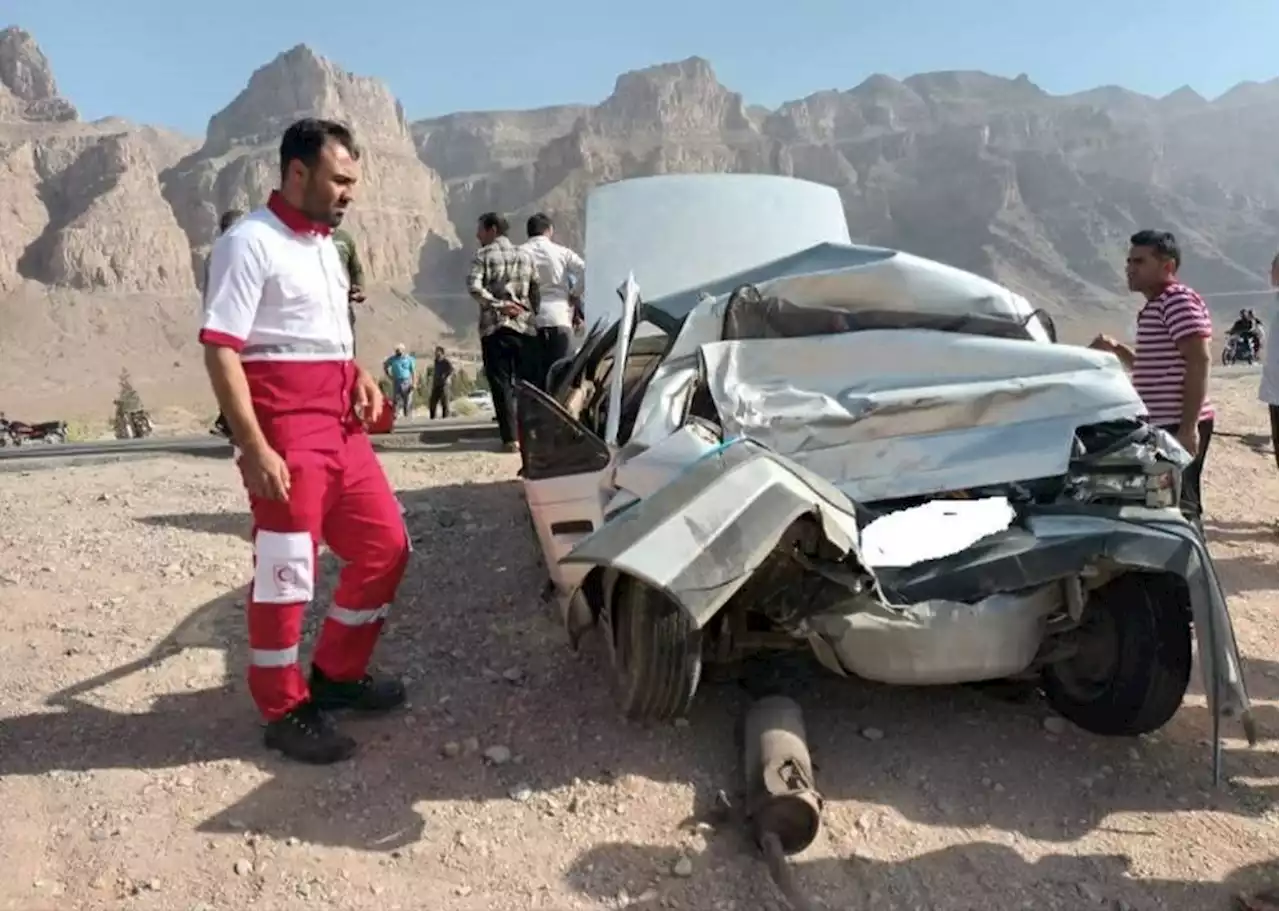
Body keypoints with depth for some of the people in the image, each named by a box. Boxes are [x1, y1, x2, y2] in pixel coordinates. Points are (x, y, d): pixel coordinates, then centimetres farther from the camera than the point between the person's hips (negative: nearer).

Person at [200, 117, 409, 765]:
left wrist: (359, 375, 9)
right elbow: (219, 351, -17)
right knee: (287, 571, 0)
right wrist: (255, 448, -23)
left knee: (385, 546, 12)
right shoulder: (250, 242, -11)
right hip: (286, 434, -9)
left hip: (342, 428, 9)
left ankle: (337, 674, 29)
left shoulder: (323, 243, 16)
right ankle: (285, 711, 16)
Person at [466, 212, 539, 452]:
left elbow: (474, 287, -14)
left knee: (501, 384, -1)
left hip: (494, 327, -4)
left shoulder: (484, 255, 1)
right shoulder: (525, 256, 14)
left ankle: (511, 438, -6)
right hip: (524, 326, 4)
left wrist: (498, 305, -10)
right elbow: (537, 290, 11)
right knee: (527, 383, 9)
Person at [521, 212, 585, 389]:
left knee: (532, 376, 2)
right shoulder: (561, 251, 7)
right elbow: (585, 270, -5)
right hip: (559, 318, -1)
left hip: (530, 321, 1)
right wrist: (575, 295, 6)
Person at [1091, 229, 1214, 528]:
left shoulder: (1179, 301, -13)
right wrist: (1116, 349, 13)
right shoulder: (1154, 306, 18)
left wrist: (1188, 426, -26)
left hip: (1178, 426, -10)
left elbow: (1198, 362, -21)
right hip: (1163, 425, 10)